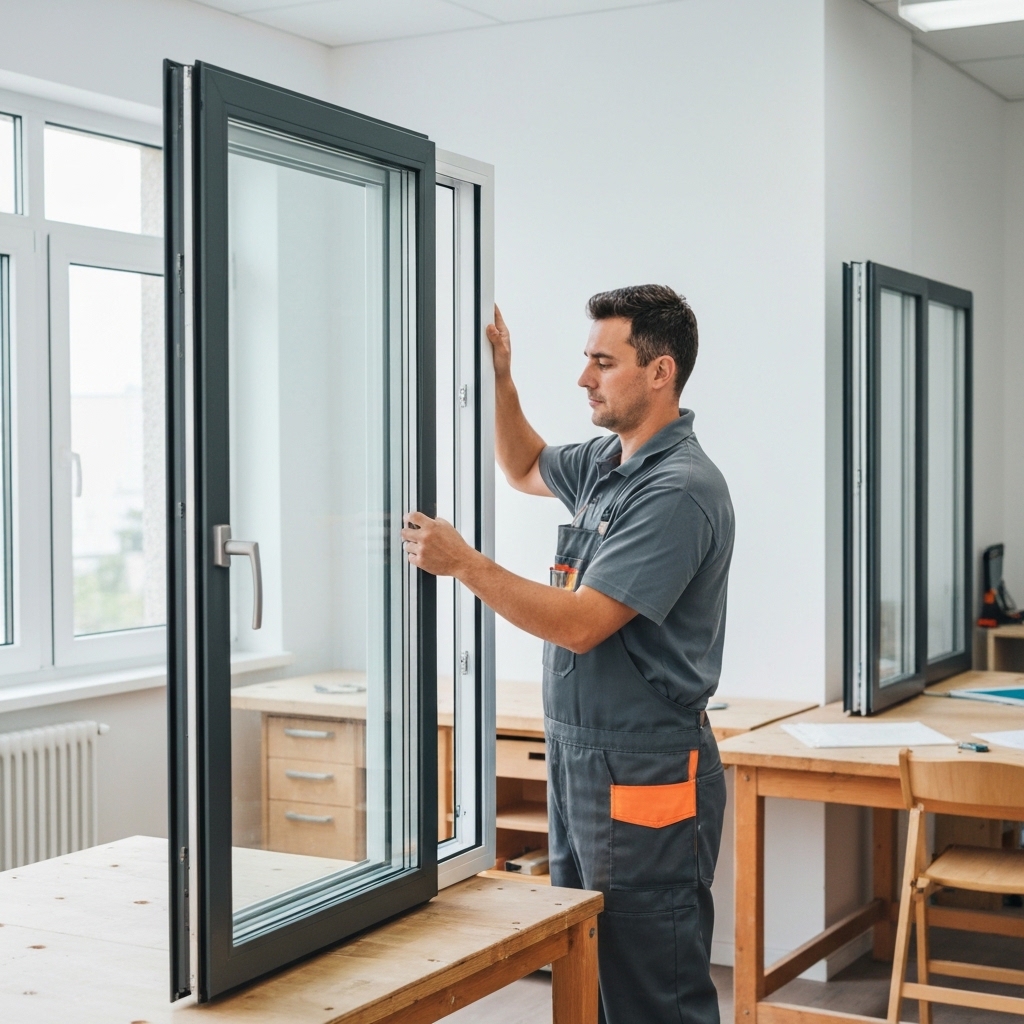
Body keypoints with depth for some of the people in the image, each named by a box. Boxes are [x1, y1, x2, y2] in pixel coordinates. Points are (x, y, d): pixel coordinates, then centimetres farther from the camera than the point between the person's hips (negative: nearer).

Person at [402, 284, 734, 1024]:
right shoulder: (606, 463, 10)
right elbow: (526, 469, 32)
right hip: (580, 764, 10)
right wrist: (500, 378, 16)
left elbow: (580, 624, -24)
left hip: (643, 776, -10)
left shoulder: (678, 490, -19)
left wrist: (464, 563, -18)